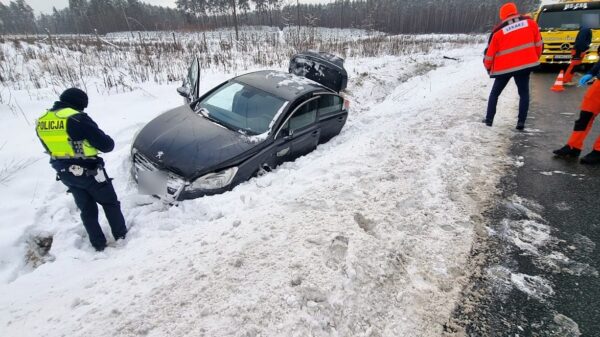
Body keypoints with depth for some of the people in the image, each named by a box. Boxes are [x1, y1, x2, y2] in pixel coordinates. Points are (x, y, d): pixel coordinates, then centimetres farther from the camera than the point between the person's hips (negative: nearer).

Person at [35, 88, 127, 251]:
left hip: (65, 174, 7)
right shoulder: (77, 118, -21)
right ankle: (121, 236, 24)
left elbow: (53, 147, 15)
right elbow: (106, 145, -20)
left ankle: (98, 244, 27)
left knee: (87, 209, 19)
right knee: (110, 203, 14)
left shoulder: (41, 121, 3)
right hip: (89, 172, -6)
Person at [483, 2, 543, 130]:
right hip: (524, 64, 1)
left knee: (495, 93, 16)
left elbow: (490, 52, 3)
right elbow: (538, 42, 10)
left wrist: (488, 67, 19)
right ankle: (521, 122, 3)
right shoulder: (530, 23, 4)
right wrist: (536, 58, 25)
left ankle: (489, 119, 16)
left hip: (504, 67, -1)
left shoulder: (498, 31, -1)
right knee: (524, 93, 12)